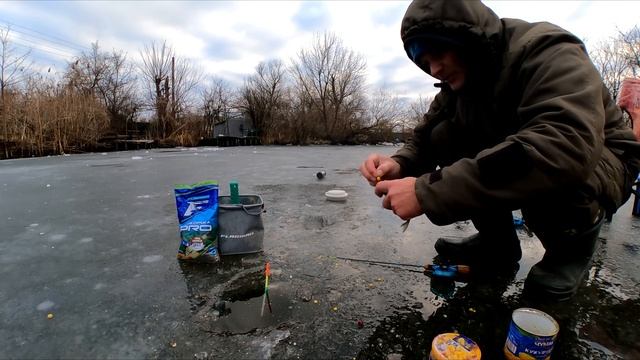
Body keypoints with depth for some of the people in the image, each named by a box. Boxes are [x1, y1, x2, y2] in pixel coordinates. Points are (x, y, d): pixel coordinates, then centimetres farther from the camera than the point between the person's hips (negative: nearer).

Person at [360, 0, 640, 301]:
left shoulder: (547, 53, -25)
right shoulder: (456, 84, -4)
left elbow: (564, 148, -42)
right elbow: (424, 140, -4)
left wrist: (428, 191, -47)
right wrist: (399, 164, -29)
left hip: (600, 163, -5)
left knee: (544, 181, -39)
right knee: (443, 136, -15)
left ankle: (574, 243, -2)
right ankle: (497, 241, -1)